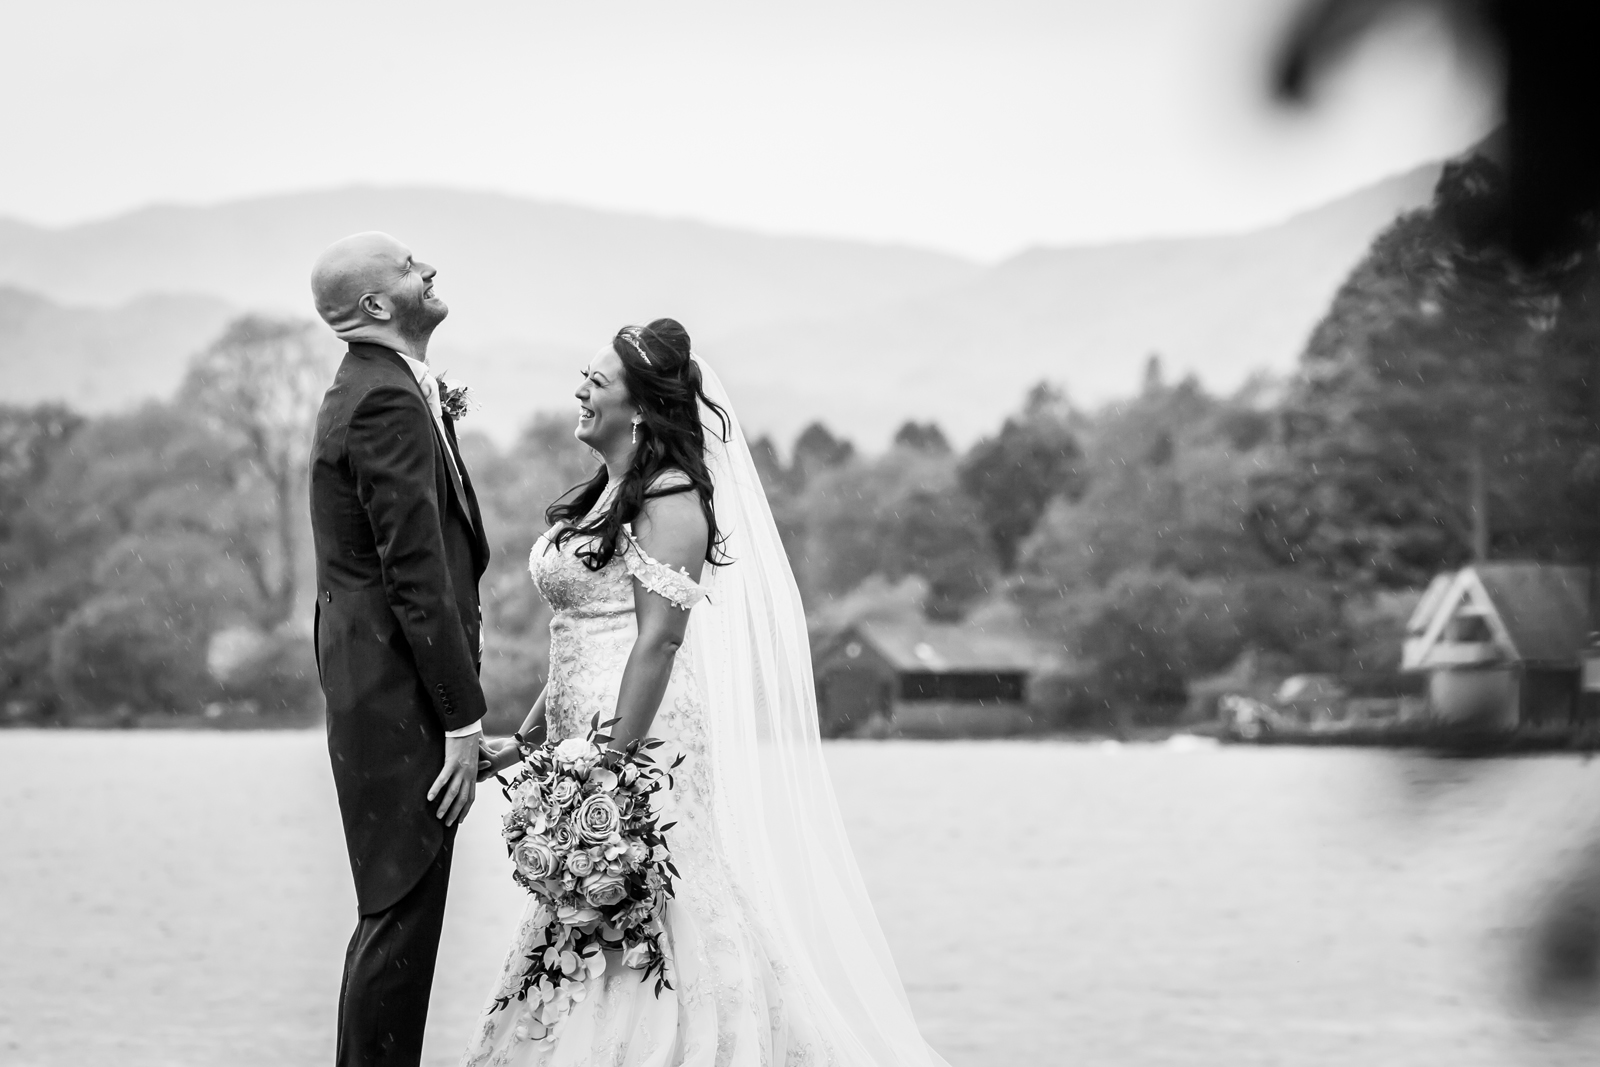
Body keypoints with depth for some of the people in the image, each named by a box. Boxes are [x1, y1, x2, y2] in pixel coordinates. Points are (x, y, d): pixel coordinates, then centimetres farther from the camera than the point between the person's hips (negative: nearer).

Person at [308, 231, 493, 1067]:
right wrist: (463, 720, -18)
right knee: (402, 913, -6)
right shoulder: (390, 402, -17)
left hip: (373, 683, 11)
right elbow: (417, 578, -20)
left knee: (398, 912, 15)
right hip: (401, 694, -11)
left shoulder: (366, 389, 16)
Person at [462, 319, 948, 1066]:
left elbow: (658, 638, -19)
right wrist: (528, 739, 16)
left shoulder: (669, 498, -12)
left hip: (646, 737, -9)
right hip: (589, 738, 9)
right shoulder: (606, 493, 15)